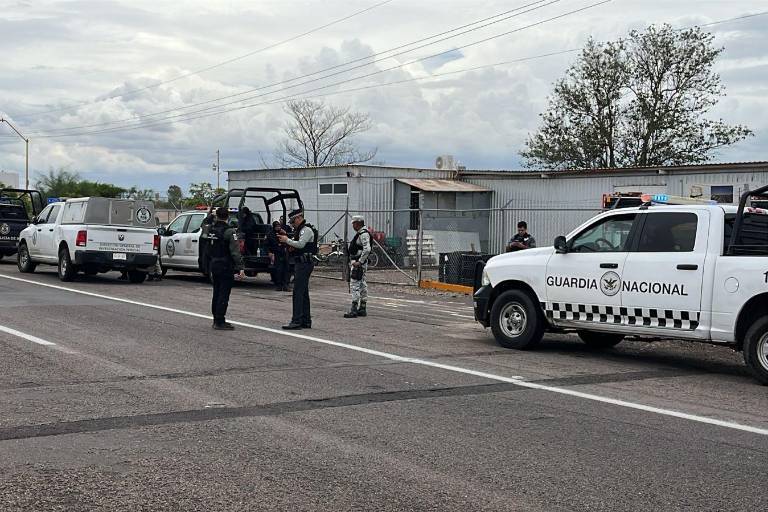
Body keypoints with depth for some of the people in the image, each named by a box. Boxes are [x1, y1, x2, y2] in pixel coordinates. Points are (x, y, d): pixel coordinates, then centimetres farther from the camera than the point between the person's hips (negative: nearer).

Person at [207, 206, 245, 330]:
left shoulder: (211, 230, 9)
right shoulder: (229, 231, -15)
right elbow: (235, 251, -20)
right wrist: (240, 267, -19)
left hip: (214, 265, 8)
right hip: (225, 267, -8)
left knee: (216, 293, 16)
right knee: (224, 295, -5)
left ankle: (216, 320, 23)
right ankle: (220, 322, -5)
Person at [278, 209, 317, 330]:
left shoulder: (307, 230, -11)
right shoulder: (300, 230, 21)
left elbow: (301, 244, -23)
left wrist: (287, 240, -11)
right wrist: (287, 242, 4)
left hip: (304, 264, -11)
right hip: (300, 263, 11)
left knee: (298, 292, -12)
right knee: (303, 293, 12)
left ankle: (296, 321, -14)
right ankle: (306, 321, 16)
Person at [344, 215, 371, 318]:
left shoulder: (363, 234, -16)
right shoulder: (360, 233, 17)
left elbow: (367, 249, -27)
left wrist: (359, 262, -25)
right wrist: (353, 261, 20)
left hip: (359, 264, -11)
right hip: (357, 262, 11)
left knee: (355, 285, -13)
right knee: (362, 285, 13)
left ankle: (354, 309, -15)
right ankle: (362, 309, 19)